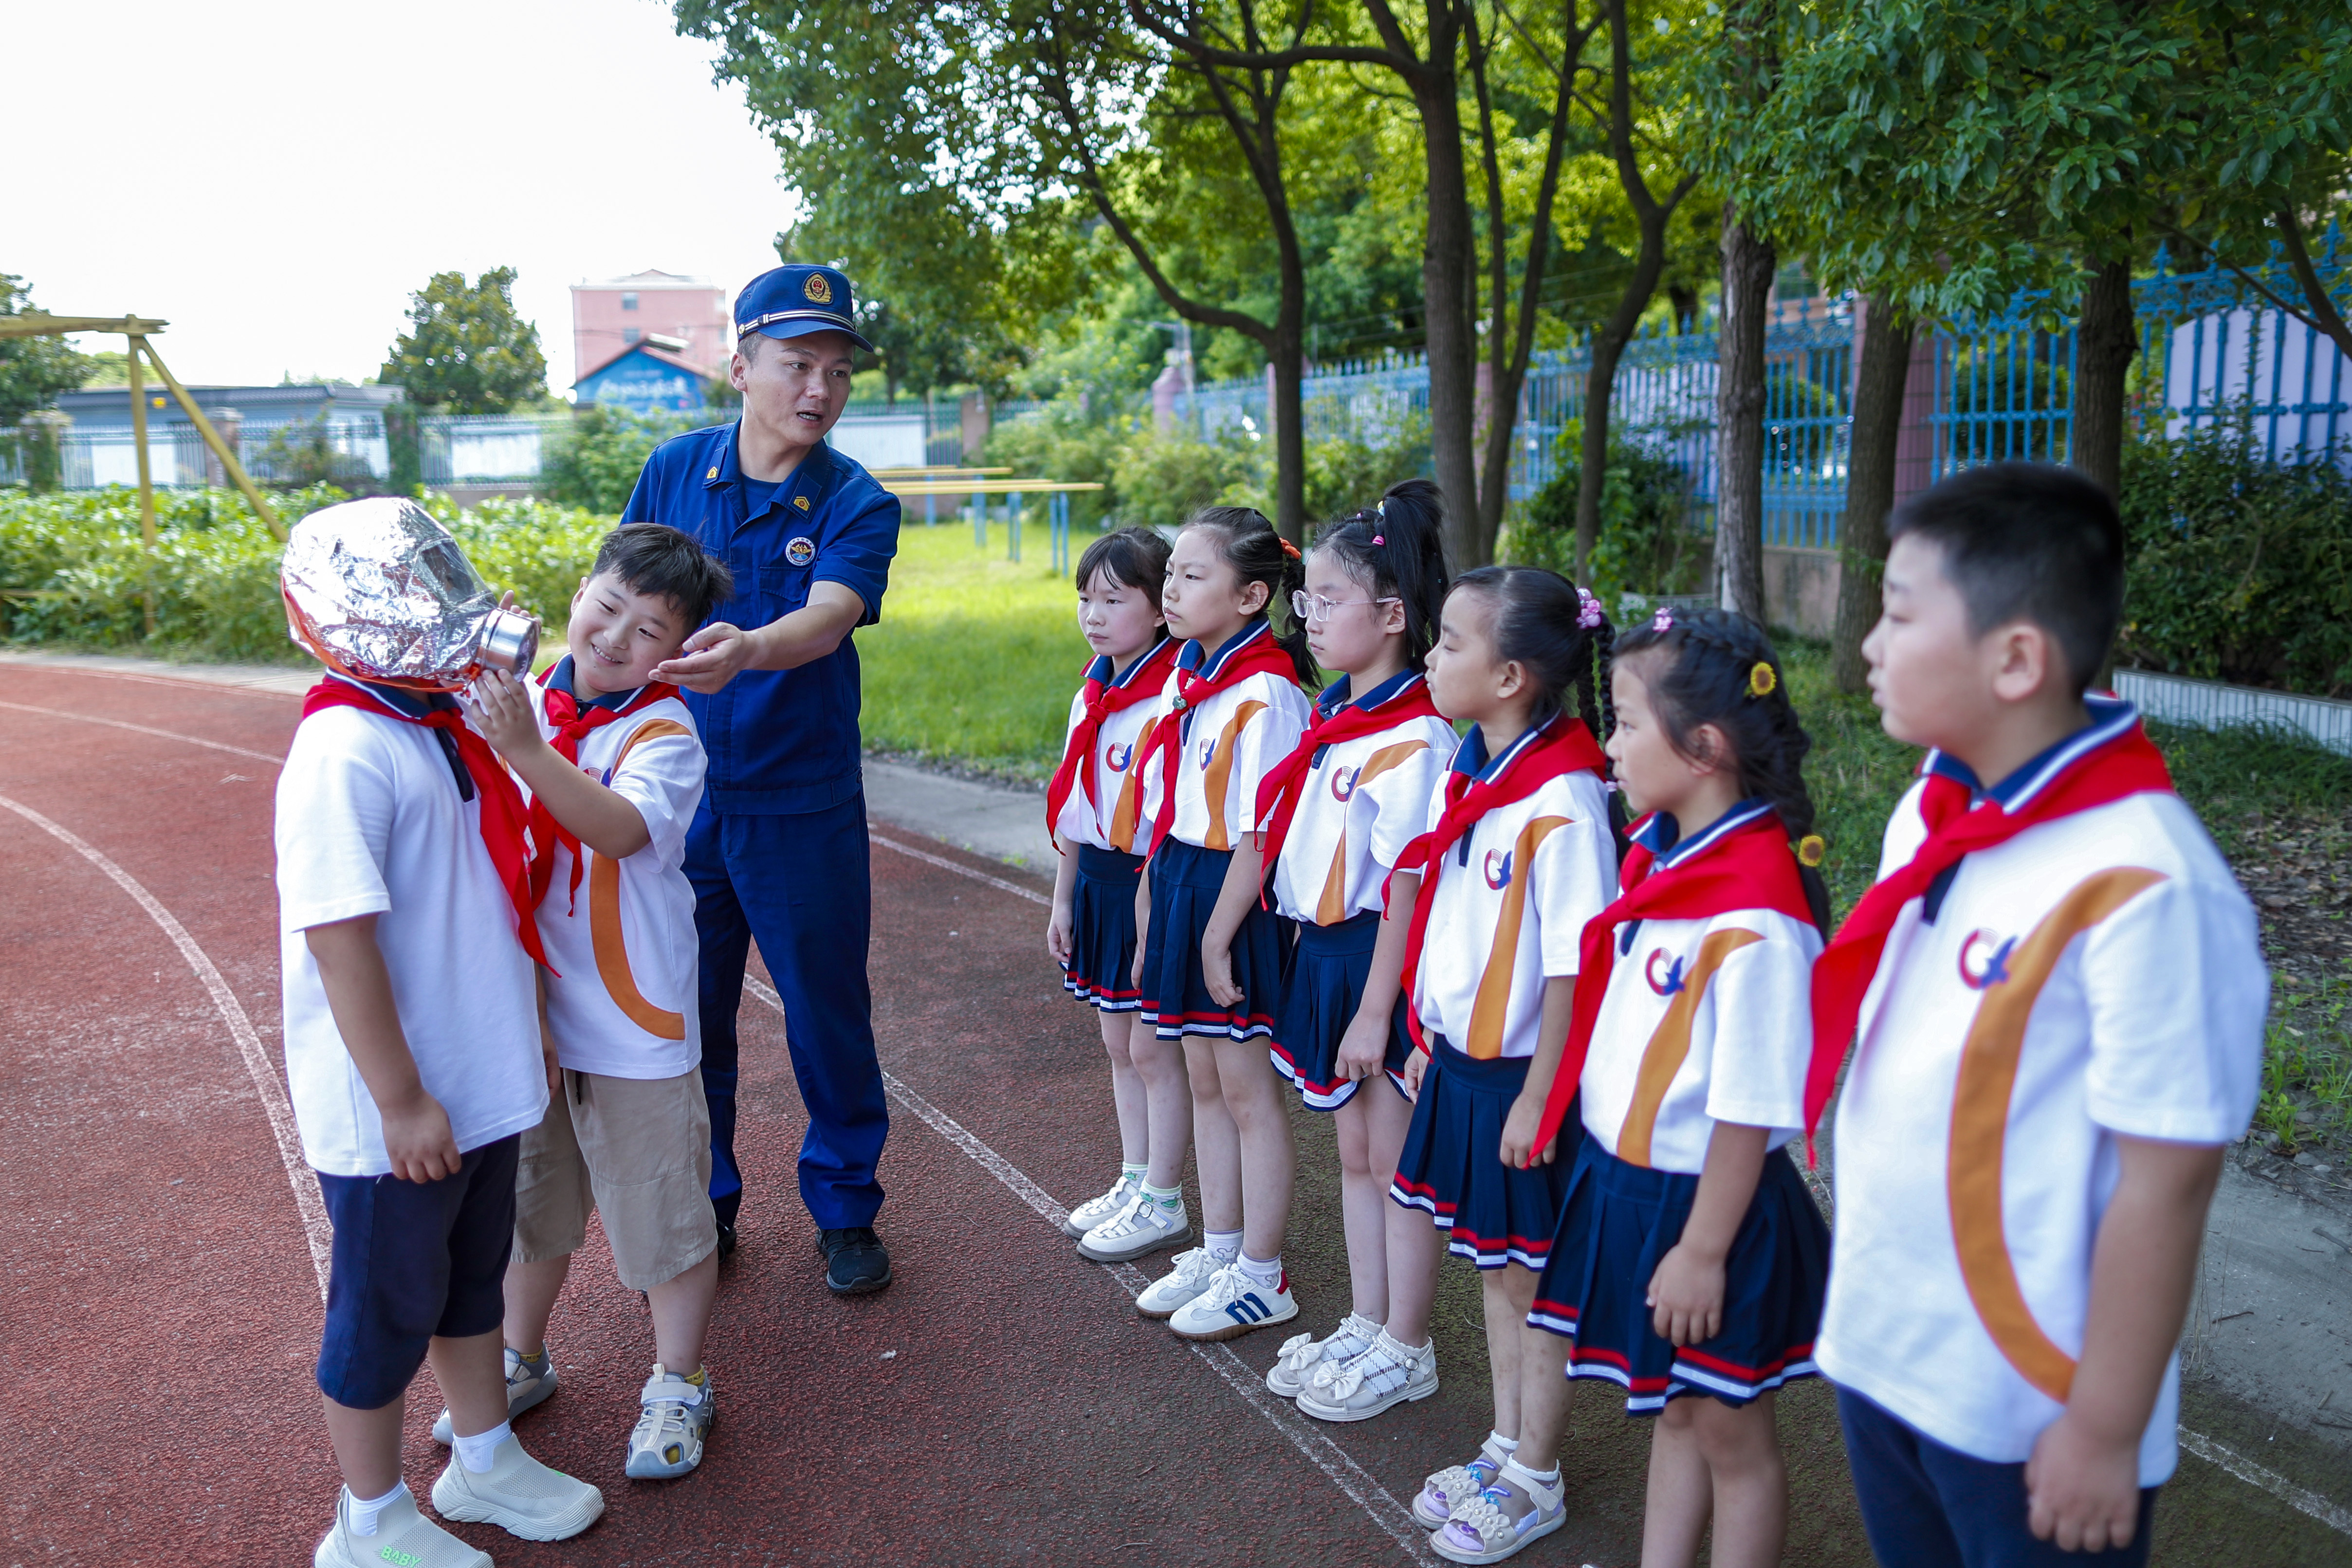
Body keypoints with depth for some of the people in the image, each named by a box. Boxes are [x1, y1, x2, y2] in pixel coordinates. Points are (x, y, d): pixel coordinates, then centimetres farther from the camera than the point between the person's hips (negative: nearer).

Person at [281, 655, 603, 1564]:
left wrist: (526, 1031, 19)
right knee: (387, 1309, 10)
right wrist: (402, 1101, -23)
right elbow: (339, 937, -26)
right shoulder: (344, 752, -23)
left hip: (480, 1088, 9)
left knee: (473, 1277, 23)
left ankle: (485, 1465, 44)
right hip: (388, 1113, -9)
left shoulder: (446, 731, 5)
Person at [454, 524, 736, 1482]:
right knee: (532, 1196, 23)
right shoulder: (520, 702, -1)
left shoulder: (664, 735, -16)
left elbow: (621, 829, -35)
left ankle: (678, 1383, 29)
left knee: (662, 1211, 8)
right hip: (529, 1007, 5)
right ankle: (520, 1359, 44)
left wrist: (527, 751, -45)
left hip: (633, 1027, -5)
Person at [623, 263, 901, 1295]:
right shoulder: (675, 470, 1)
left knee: (828, 1011, 7)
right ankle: (697, 1208, 32)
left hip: (804, 804, -2)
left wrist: (744, 652, -47)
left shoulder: (856, 504, -8)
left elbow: (828, 615, -26)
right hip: (678, 794, 2)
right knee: (685, 1014, 12)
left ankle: (844, 1207, 28)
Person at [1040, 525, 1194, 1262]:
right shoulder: (1092, 695, 8)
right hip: (1096, 879, 8)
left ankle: (1163, 1202, 18)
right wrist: (1064, 898, 17)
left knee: (1154, 1051, 4)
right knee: (1119, 1044, 18)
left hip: (1152, 885, -8)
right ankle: (1133, 1181, 32)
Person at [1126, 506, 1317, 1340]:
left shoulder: (1265, 695, -18)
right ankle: (1218, 1253, 32)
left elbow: (1260, 836, -19)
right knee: (1204, 1078, 17)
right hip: (1179, 885, 8)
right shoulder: (1184, 681, 8)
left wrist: (1217, 936, -17)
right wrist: (1147, 917, 12)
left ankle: (1260, 1278, 19)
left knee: (1248, 1089, 4)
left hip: (1240, 902, -8)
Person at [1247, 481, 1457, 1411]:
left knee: (1394, 1166, 5)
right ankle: (1363, 1326, 32)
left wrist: (1374, 1012, -18)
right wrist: (1321, 969, 13)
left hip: (1379, 962, -8)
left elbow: (1405, 889, -19)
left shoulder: (1412, 741, -19)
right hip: (1323, 951, 9)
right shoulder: (1332, 718, 8)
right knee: (1354, 1154, 18)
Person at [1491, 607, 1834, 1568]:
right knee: (1670, 1410, 23)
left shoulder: (1755, 920, -26)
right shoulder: (1659, 851, 0)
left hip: (1705, 1203, -8)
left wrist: (1702, 1251, -16)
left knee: (1728, 1431, 13)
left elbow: (1748, 1110, -22)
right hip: (1623, 1177, 8)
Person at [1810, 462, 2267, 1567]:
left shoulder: (2142, 885, -24)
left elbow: (2167, 1182, -20)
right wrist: (1857, 1286, 11)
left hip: (2029, 1410, -6)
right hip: (1877, 1349, 7)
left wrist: (2107, 1430, -13)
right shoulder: (1929, 815, -2)